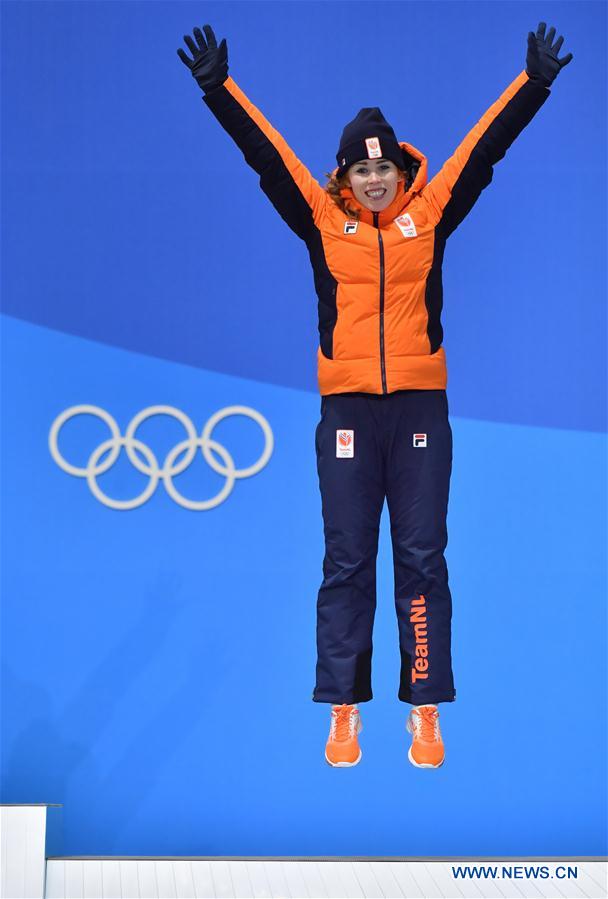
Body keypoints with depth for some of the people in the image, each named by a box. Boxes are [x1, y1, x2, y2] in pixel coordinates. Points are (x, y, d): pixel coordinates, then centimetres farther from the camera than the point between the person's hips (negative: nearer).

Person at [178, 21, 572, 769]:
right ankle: (343, 713, 6)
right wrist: (217, 87, -5)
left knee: (422, 558, 1)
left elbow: (488, 143, 4)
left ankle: (426, 712, 4)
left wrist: (535, 81, -1)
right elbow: (264, 150, 2)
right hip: (347, 407, 0)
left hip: (420, 405, 0)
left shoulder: (431, 212, 5)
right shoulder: (321, 217, 4)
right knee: (346, 561, 2)